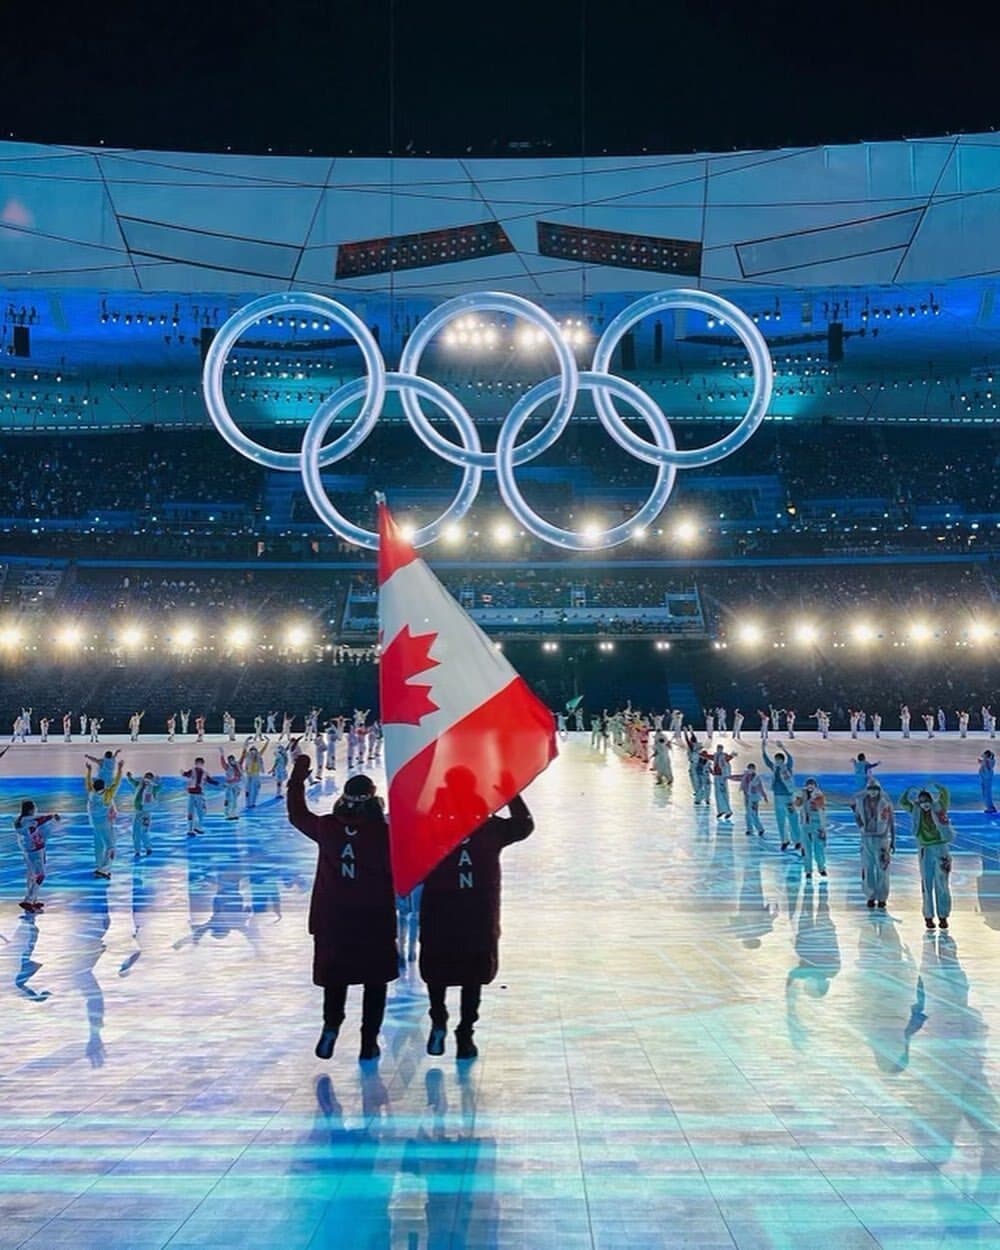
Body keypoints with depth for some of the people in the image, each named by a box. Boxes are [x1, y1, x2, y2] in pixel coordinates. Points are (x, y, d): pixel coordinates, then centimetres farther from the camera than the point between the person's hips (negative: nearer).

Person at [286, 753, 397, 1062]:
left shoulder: (327, 827, -4)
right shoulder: (383, 833, -13)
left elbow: (297, 814, 13)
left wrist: (299, 771, 19)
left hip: (334, 920, 2)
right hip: (375, 920, -2)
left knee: (335, 976, 18)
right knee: (375, 979, 11)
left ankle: (331, 1027, 0)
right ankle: (369, 1041, 9)